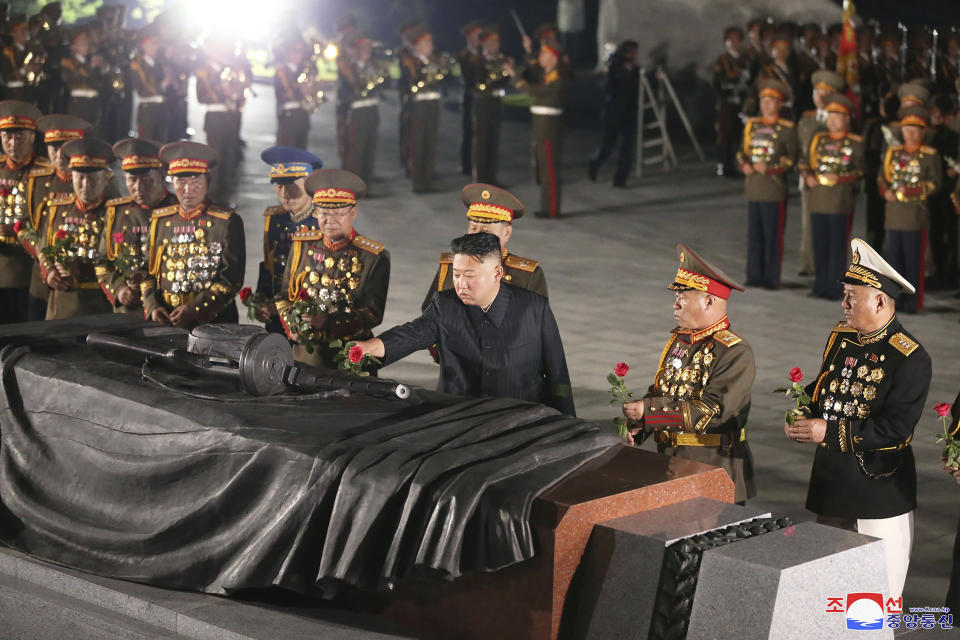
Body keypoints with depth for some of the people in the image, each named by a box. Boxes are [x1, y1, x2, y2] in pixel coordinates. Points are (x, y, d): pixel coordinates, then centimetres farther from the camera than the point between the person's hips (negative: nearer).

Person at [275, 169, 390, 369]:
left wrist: (328, 322, -24)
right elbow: (285, 296, 15)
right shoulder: (303, 245, 6)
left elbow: (373, 313, -9)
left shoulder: (374, 257, -4)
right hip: (306, 353, 2)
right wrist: (292, 326, -6)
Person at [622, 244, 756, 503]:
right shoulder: (678, 341, 10)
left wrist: (648, 411, -24)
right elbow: (658, 392, 17)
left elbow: (712, 412, -24)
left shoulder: (736, 353, -15)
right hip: (670, 468, 7)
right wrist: (636, 426, -3)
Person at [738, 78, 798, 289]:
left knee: (773, 235, -2)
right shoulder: (752, 125, 13)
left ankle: (772, 278, 4)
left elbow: (791, 158, -5)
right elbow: (743, 151, 18)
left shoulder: (786, 129, -3)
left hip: (775, 190, -5)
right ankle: (755, 276, 15)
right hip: (753, 187, 5)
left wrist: (769, 168, -16)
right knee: (754, 234, 7)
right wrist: (744, 165, -3)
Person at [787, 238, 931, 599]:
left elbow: (895, 429, -23)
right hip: (831, 482, 7)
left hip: (881, 491, -7)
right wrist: (804, 413, -2)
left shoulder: (910, 358, -17)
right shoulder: (840, 338, 5)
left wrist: (830, 432, -25)